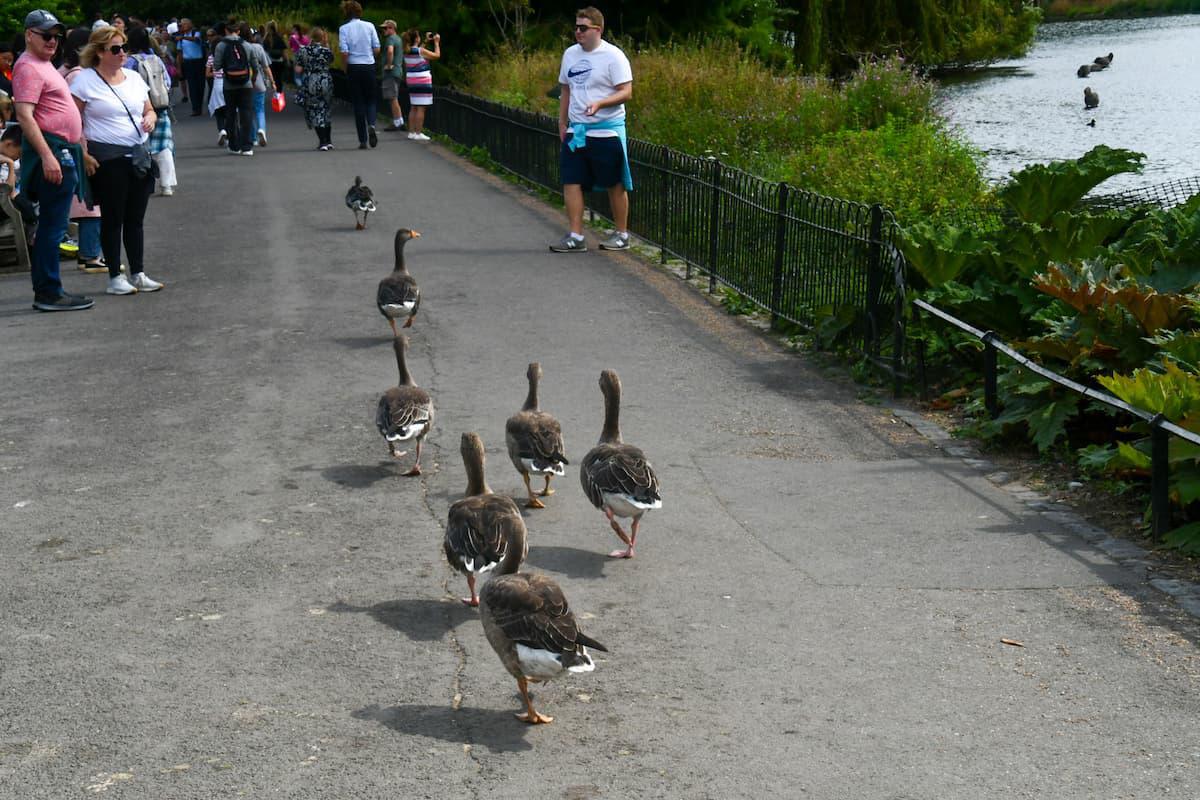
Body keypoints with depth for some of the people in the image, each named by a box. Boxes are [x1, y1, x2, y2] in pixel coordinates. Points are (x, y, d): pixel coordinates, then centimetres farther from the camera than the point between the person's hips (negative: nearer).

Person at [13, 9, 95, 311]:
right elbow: (25, 116, -21)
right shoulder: (28, 67, -11)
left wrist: (81, 153, 28)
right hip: (51, 150, -11)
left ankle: (46, 291, 18)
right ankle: (49, 293, -7)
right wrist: (47, 156, -28)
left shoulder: (44, 65, 21)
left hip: (64, 151, 11)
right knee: (53, 226, -9)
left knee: (50, 226, 12)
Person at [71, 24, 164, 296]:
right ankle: (115, 277, 7)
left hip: (139, 156, 5)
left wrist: (150, 119, -2)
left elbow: (149, 110, 22)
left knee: (135, 218, 10)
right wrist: (84, 153, -14)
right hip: (108, 159, -5)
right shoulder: (85, 80, -5)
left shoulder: (134, 77, 12)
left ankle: (138, 274, 18)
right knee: (113, 218, 1)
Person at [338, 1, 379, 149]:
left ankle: (363, 140, 5)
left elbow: (344, 52, -12)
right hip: (369, 66, 1)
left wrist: (345, 67, 3)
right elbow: (377, 49, -2)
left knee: (358, 103, 6)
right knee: (370, 100, 13)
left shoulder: (343, 29, -4)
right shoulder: (369, 26, 0)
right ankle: (371, 125, -17)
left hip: (354, 68, -1)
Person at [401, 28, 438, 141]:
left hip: (411, 82, 8)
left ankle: (411, 132, 16)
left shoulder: (407, 52, 5)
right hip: (422, 82, -8)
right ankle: (418, 133, -7)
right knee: (421, 108, -5)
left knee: (413, 107, 13)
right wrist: (436, 42, 5)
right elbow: (437, 55, -7)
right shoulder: (421, 51, -15)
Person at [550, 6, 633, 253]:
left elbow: (626, 92, -14)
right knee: (571, 181, -1)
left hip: (607, 131, -6)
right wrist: (562, 122, 15)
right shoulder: (570, 54, 11)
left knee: (615, 185, 4)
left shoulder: (613, 55, -10)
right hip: (576, 129, 6)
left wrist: (599, 104, -28)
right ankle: (576, 236, 1)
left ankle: (622, 235, 15)